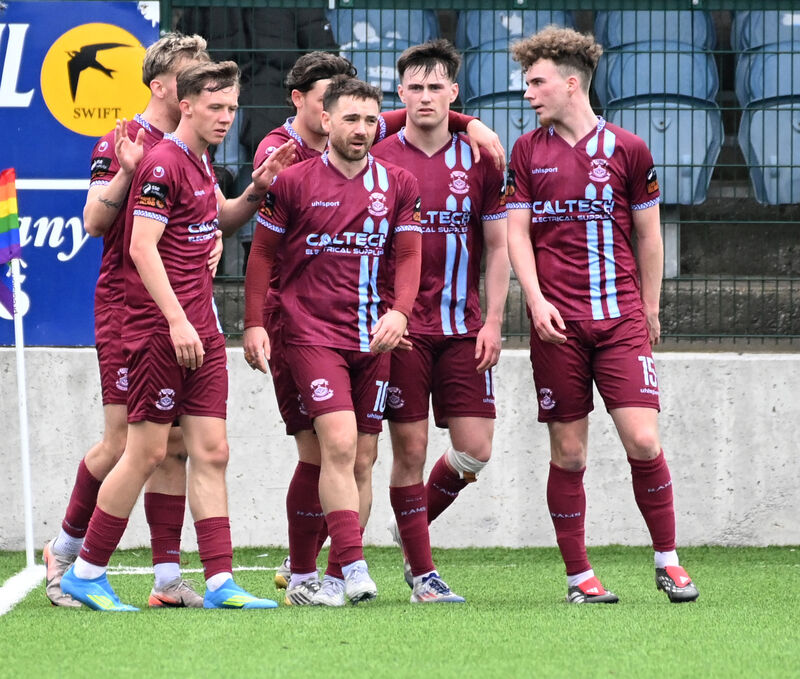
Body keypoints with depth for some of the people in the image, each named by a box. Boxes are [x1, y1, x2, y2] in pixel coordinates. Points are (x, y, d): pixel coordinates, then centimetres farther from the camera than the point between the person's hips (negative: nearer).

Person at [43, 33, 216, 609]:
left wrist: (214, 241, 3)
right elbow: (95, 222, -10)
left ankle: (168, 577, 2)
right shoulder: (121, 143, -5)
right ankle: (65, 550, 10)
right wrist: (126, 173, -23)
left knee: (173, 444, 2)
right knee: (125, 441, -8)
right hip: (126, 308, -6)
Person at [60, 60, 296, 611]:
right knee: (147, 452, -4)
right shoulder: (163, 164, -13)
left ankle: (220, 581, 2)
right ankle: (86, 572, 7)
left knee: (211, 452, 3)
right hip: (160, 329, -8)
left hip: (200, 330, 8)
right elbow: (142, 246, -18)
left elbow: (220, 219, 32)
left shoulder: (200, 162, 14)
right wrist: (176, 320, -23)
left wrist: (257, 189, 13)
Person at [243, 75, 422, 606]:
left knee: (361, 457, 5)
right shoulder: (293, 182, 0)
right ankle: (355, 571, -23)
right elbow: (262, 253, 7)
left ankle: (337, 576, 12)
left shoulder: (398, 185, 8)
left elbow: (408, 257, 10)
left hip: (376, 338, 4)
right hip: (313, 335, -4)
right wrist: (254, 323, 0)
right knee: (339, 445, -19)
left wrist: (399, 312, -8)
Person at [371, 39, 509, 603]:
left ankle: (412, 527, 25)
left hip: (463, 329, 2)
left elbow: (498, 245, 9)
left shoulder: (478, 161, 5)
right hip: (401, 328, -2)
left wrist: (492, 321, 1)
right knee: (410, 449, -2)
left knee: (474, 451, -2)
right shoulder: (380, 161, 0)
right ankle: (423, 573, 7)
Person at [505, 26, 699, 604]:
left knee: (643, 441, -10)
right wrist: (536, 299, -7)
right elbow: (517, 232, 7)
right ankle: (579, 575, 8)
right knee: (568, 452, 0)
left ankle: (668, 561, 6)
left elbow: (648, 234, 11)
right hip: (557, 321, 1)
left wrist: (649, 309, 11)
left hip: (621, 318, -1)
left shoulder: (627, 149, 4)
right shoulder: (528, 152, 8)